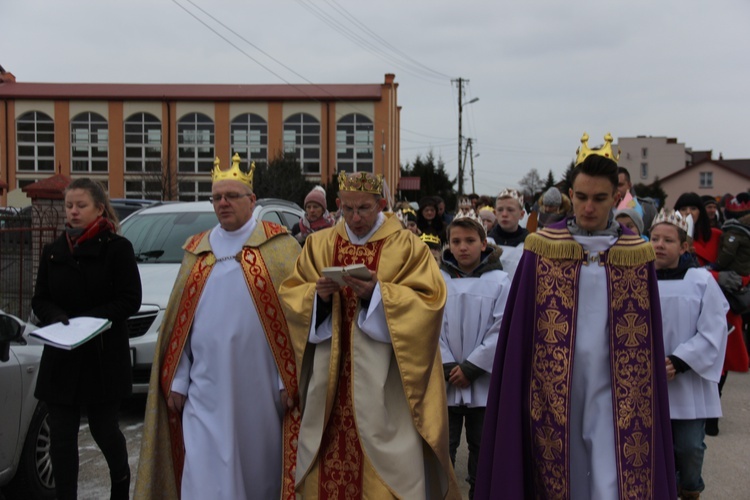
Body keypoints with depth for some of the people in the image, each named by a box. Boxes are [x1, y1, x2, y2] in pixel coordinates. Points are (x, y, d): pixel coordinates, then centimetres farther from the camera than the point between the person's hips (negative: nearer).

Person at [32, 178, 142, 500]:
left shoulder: (117, 248, -5)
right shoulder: (53, 252, 9)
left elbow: (130, 301, -9)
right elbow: (40, 300, 10)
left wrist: (86, 321, -18)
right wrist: (58, 319, -12)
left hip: (104, 355, -4)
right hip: (61, 356, 4)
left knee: (103, 428, 10)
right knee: (61, 436, 3)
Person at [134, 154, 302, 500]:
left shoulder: (278, 245, -1)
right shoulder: (196, 250, 12)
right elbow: (180, 319, 12)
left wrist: (289, 379, -11)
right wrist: (178, 380, 8)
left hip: (259, 384, -2)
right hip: (207, 386, 3)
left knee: (260, 462, 11)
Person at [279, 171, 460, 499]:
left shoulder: (406, 247, 0)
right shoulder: (319, 245, 10)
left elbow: (428, 301, -9)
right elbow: (289, 297, 7)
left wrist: (376, 293, -20)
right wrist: (317, 295, -14)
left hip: (382, 384, -3)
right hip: (330, 383, 3)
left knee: (387, 467, -2)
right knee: (329, 465, 4)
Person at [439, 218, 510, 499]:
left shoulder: (499, 281, -5)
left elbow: (501, 330, -9)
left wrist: (470, 368, -12)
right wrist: (448, 366, -12)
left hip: (483, 379, -1)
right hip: (446, 378, 1)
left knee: (481, 445, 12)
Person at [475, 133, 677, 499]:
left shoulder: (637, 254, 1)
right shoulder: (542, 247, -3)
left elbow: (647, 338, 6)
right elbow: (520, 327, 0)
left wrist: (645, 395, 5)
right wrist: (523, 389, -2)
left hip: (611, 388, 0)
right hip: (554, 387, 0)